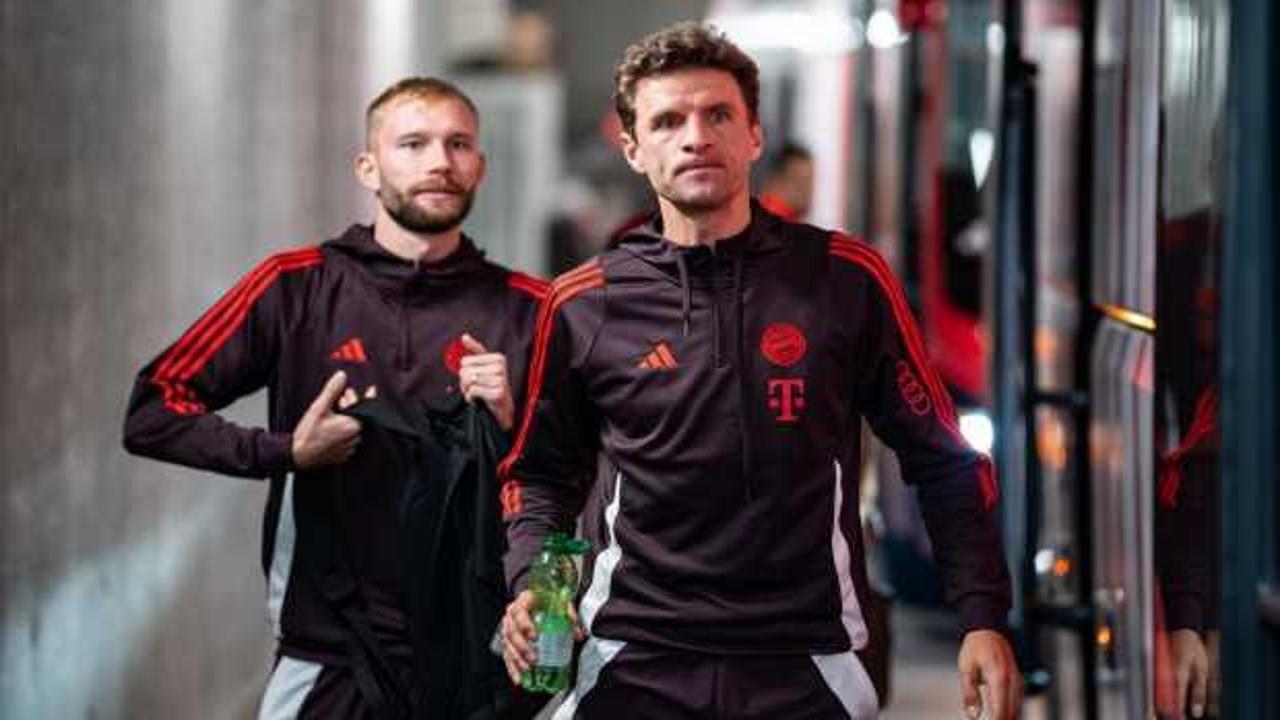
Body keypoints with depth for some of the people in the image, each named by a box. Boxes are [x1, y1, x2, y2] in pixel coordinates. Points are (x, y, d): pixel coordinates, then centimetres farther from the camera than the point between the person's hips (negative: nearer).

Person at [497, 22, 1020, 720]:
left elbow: (943, 459, 4)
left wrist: (983, 617, -4)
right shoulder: (582, 306, 3)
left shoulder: (846, 280, 0)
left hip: (806, 663, -1)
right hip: (637, 662, 1)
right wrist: (528, 584, -2)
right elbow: (541, 471, 15)